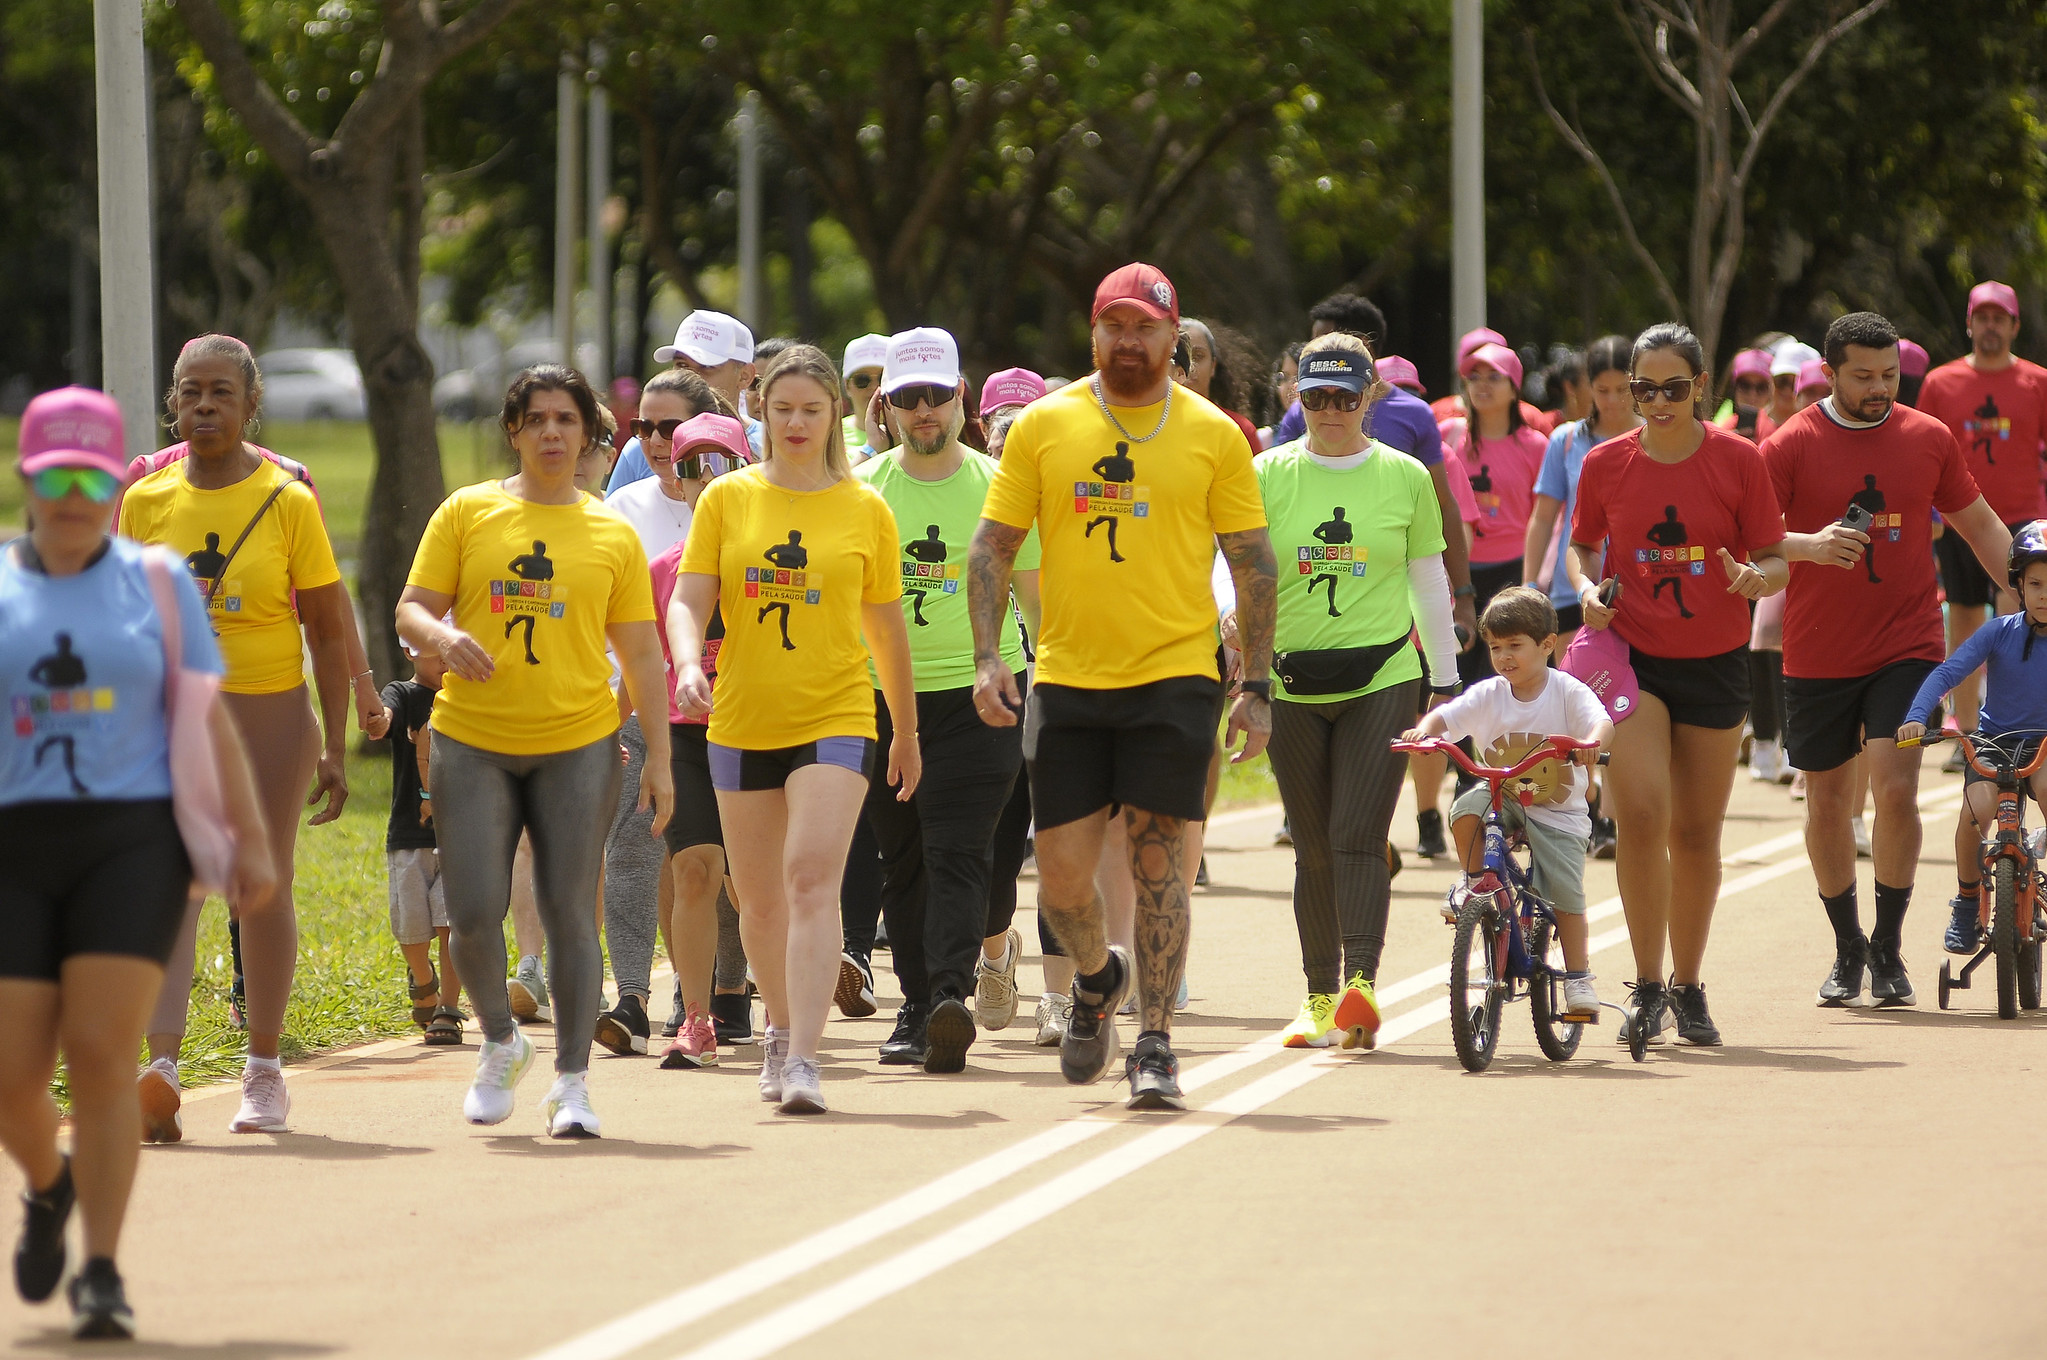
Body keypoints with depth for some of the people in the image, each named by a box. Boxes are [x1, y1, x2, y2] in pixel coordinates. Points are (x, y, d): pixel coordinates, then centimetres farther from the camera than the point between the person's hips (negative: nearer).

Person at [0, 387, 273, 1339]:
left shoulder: (156, 582, 7)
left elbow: (205, 720, 7)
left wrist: (251, 840, 1)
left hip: (131, 842, -1)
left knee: (102, 1055, -13)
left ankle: (101, 1275, -8)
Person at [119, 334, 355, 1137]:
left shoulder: (287, 502, -2)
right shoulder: (146, 502, 4)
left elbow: (327, 631, 1)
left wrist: (334, 746, -2)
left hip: (269, 713, -1)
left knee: (263, 888, 6)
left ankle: (264, 1071, 19)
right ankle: (161, 1069, -22)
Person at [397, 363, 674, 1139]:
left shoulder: (613, 535, 8)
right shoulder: (467, 513, 6)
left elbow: (640, 653, 9)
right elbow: (411, 611, 5)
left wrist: (658, 756, 3)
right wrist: (440, 637, -19)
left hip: (577, 745, 0)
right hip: (473, 742, 0)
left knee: (570, 914, -2)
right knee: (474, 913, -7)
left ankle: (572, 1081, 5)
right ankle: (499, 1043, 20)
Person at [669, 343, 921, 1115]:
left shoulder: (864, 509, 4)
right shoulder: (727, 499, 5)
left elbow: (886, 628, 11)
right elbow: (689, 599, -1)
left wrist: (907, 730, 17)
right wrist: (688, 666, -22)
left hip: (835, 718, -2)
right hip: (743, 722, 2)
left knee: (813, 877, -18)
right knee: (758, 896, 11)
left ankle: (803, 1058, -23)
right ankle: (782, 1028, 34)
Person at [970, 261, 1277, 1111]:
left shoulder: (1213, 435, 2)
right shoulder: (1043, 426, 4)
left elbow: (1253, 563, 5)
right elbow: (992, 547, 6)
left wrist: (1256, 687, -1)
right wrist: (988, 659, -6)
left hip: (1174, 676, -1)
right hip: (1067, 681, 1)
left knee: (1159, 864, -5)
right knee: (1061, 880, 2)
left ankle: (1156, 1045, 2)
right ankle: (1097, 977, 33)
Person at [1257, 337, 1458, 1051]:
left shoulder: (1405, 477, 4)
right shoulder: (1268, 475, 4)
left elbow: (1428, 583, 12)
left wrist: (1446, 682, 13)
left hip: (1382, 678, -2)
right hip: (1292, 686, 2)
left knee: (1357, 838, -14)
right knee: (1313, 849, 6)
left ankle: (1361, 983, -20)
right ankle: (1320, 997, 13)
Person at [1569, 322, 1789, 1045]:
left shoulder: (1738, 460, -3)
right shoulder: (1605, 464, 0)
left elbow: (1775, 559, 1)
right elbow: (1581, 545, 14)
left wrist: (1757, 578, -22)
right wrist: (1587, 588, -8)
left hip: (1714, 660, 1)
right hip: (1630, 654, -1)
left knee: (1696, 831, 8)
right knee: (1640, 817, -17)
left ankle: (1688, 986, 23)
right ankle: (1647, 986, -8)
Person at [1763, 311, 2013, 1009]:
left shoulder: (1929, 439, 4)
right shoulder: (1792, 445, -5)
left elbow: (1980, 524, 16)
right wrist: (1808, 545, -31)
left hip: (1907, 647, 0)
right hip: (1818, 656, 0)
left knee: (1896, 789, -14)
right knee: (1827, 802, 8)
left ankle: (1889, 946, 1)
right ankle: (1847, 947, 26)